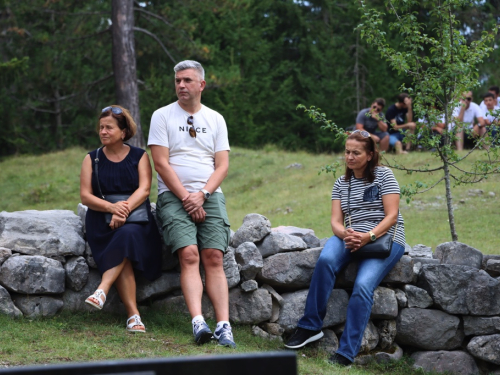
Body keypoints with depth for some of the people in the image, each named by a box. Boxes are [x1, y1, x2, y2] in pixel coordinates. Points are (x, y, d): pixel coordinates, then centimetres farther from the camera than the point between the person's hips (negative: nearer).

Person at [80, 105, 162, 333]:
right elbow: (85, 196, 2)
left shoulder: (139, 157, 10)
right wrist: (112, 207, -17)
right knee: (124, 255, -29)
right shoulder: (92, 159, 13)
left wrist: (125, 209, -23)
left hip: (136, 218, 0)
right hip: (102, 220, 0)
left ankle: (102, 290, -41)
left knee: (128, 235, -37)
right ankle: (133, 315, -34)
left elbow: (144, 189, -4)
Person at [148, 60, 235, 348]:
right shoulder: (163, 116, 7)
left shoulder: (215, 119, 15)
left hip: (210, 195, 2)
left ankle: (224, 326, -22)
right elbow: (161, 164, -2)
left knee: (214, 257, -14)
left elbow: (223, 165, 8)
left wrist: (202, 194, -9)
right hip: (174, 195, -2)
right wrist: (186, 198, -10)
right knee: (189, 254, -22)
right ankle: (198, 323, -33)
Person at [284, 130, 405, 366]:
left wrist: (368, 237, -21)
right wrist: (347, 235, -18)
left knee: (363, 285, -30)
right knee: (326, 260, -32)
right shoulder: (341, 183, 15)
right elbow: (335, 221, 6)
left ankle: (346, 353, -29)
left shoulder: (384, 176, 1)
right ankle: (310, 327, -25)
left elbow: (391, 216, -7)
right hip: (353, 238, 4)